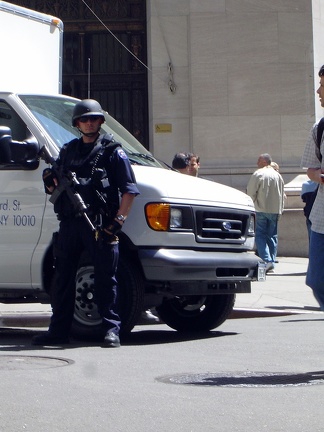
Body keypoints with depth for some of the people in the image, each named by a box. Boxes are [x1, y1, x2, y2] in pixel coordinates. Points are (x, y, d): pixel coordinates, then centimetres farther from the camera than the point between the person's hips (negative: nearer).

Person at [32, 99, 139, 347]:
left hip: (99, 225, -5)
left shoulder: (112, 152, 5)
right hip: (69, 224, 5)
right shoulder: (67, 151, 20)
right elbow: (56, 189, 24)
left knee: (106, 278, -4)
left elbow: (130, 190, -1)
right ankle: (59, 331, 10)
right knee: (63, 278, 5)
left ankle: (111, 329, -1)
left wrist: (118, 220, -11)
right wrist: (51, 184, 0)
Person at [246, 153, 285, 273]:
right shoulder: (278, 175, 12)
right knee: (272, 236, 9)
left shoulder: (258, 174, -7)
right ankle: (271, 264, 7)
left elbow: (250, 193, -7)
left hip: (261, 209, -5)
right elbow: (282, 195, 15)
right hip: (275, 210, 5)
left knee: (260, 235, -2)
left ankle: (266, 260, -18)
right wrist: (280, 210, 20)